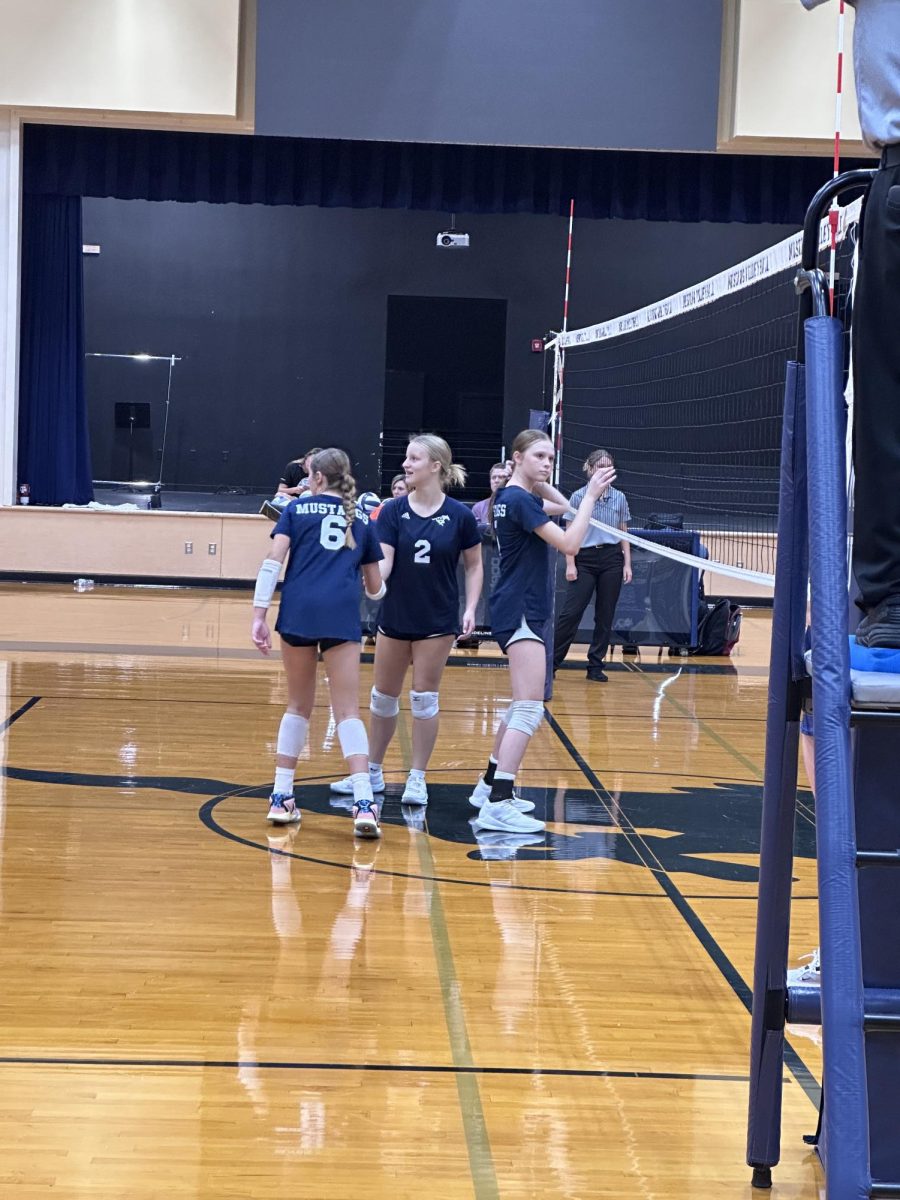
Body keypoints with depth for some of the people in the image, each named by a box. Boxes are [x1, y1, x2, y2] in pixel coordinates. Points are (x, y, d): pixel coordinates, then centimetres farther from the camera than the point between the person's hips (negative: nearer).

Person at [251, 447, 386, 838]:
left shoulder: (297, 509, 13)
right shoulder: (360, 522, 19)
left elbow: (273, 562, 0)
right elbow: (375, 589, 25)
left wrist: (259, 615, -1)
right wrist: (377, 589, 49)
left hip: (298, 612, 0)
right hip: (342, 616, 0)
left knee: (299, 706, 15)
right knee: (347, 711, -1)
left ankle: (281, 797, 16)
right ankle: (364, 802, -16)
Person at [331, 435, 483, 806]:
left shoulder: (460, 515, -8)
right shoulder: (393, 511, -5)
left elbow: (474, 566, 1)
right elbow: (383, 563, -11)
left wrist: (471, 608, -9)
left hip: (437, 621, -2)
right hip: (394, 618, 2)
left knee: (425, 698, 4)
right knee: (384, 696, 12)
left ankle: (417, 778, 15)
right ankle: (373, 772, 26)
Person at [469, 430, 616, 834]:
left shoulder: (515, 496, 12)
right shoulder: (519, 500, -16)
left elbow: (562, 506, 27)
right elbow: (569, 544, -22)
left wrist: (537, 480, 14)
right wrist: (591, 496, -19)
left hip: (519, 611, 11)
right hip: (519, 612, -11)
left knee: (523, 705, 20)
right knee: (530, 709, -16)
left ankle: (491, 784, 27)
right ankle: (497, 805, -22)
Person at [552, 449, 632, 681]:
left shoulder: (619, 498, 8)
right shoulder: (578, 497, 1)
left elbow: (624, 534, 12)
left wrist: (627, 564, 5)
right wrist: (570, 564, -6)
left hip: (612, 560, 3)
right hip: (585, 560, -3)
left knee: (605, 616, 4)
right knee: (571, 612, -8)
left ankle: (595, 666, 11)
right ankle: (551, 661, 1)